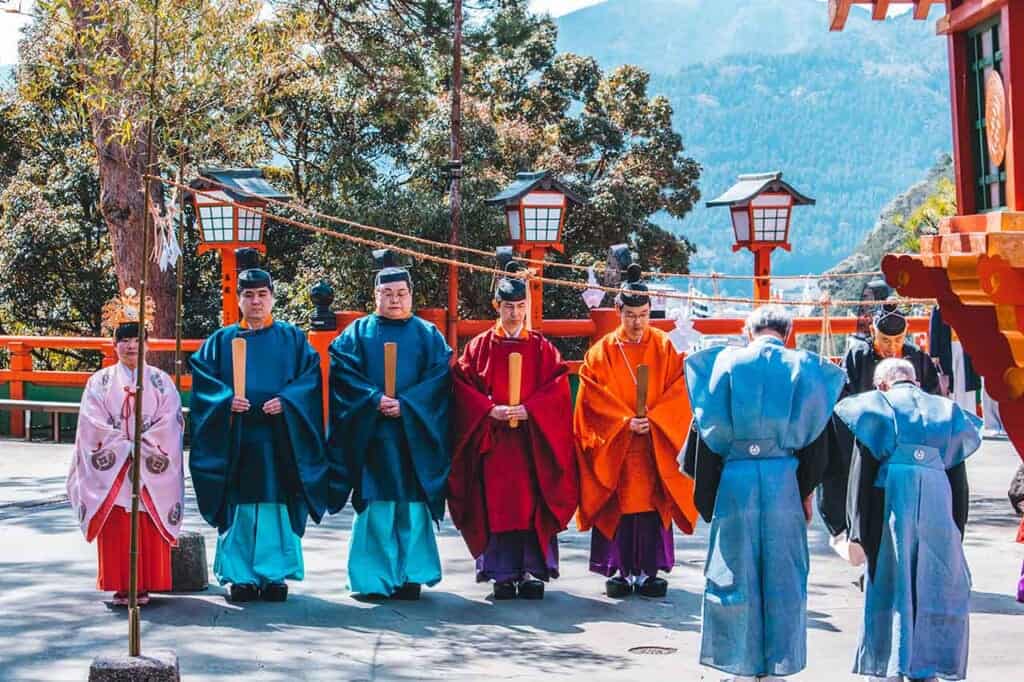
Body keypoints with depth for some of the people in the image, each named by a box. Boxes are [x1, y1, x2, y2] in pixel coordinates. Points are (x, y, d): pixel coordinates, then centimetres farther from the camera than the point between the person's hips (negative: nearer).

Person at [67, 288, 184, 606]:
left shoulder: (160, 381, 6)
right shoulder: (100, 381, 6)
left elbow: (169, 422, -3)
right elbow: (92, 423, -3)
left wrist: (140, 446, -12)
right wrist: (124, 446, -12)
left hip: (152, 469, 0)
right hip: (111, 468, 0)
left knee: (149, 529, -1)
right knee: (116, 529, -2)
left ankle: (145, 586, 6)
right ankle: (120, 587, 3)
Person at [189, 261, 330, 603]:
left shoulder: (292, 337, 10)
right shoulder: (222, 340, 12)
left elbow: (311, 376, 1)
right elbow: (203, 376, 4)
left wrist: (286, 400, -15)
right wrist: (226, 399, -14)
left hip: (279, 438, -1)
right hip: (236, 439, 1)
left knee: (277, 506, -1)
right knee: (238, 508, 0)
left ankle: (275, 575, 6)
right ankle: (241, 577, 6)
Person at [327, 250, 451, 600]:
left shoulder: (428, 334, 10)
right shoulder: (359, 331, 9)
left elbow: (440, 375, -1)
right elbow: (342, 371, -1)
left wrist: (406, 404, -13)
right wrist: (375, 399, -15)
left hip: (414, 433, 0)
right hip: (370, 433, 0)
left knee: (412, 505, -1)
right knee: (375, 505, -2)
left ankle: (410, 576, 5)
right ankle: (373, 578, 4)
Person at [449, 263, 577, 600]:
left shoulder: (541, 347, 8)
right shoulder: (480, 346, 6)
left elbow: (558, 387, 0)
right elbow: (462, 385, 0)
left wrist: (528, 410, -14)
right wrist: (490, 410, -13)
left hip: (533, 439, 0)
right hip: (492, 440, 0)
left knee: (533, 505, -3)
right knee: (497, 506, -2)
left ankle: (533, 571, 2)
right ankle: (504, 574, 3)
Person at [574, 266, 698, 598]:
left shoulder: (664, 347, 5)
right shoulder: (603, 351, 2)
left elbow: (678, 391, 0)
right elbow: (593, 397, -3)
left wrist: (652, 419, -14)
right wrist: (625, 422, -14)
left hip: (655, 444, 1)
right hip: (613, 445, -1)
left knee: (652, 505, -1)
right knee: (617, 506, -1)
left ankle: (647, 571, 4)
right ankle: (617, 570, 5)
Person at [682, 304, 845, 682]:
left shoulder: (724, 364, 2)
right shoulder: (804, 368, 4)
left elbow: (708, 429, 2)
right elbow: (816, 437, 5)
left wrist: (706, 492, 8)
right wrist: (807, 491, 12)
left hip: (734, 480, 0)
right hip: (783, 481, 0)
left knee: (735, 572, 7)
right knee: (782, 576, 8)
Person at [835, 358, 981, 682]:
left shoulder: (875, 408, 8)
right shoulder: (946, 412, 17)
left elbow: (861, 475, -2)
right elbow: (959, 481, 14)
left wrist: (857, 533, -5)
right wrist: (957, 533, 16)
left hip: (890, 508, -2)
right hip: (938, 512, 2)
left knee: (889, 590, 3)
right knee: (935, 593, 10)